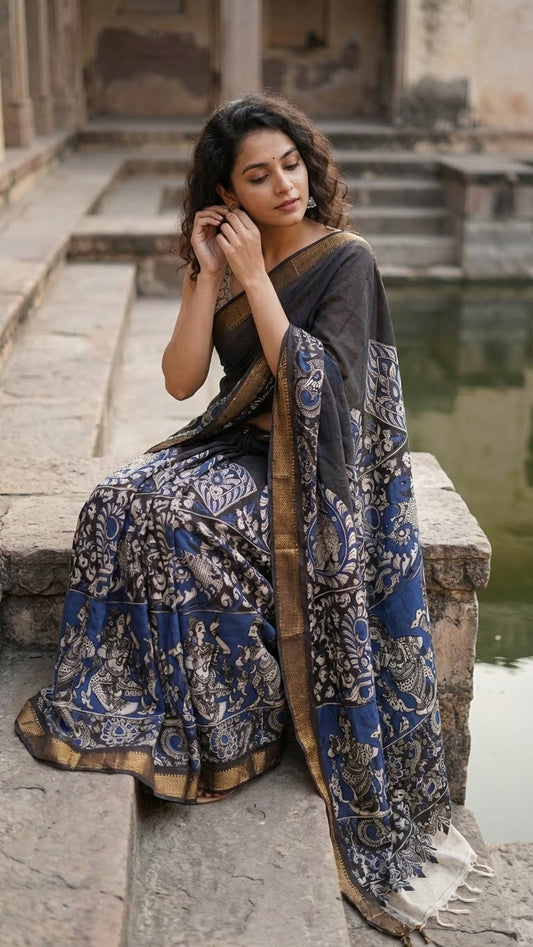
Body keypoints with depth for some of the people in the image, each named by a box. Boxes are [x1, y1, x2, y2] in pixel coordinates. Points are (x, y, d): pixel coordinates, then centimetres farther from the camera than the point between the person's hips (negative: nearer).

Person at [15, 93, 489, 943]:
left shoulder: (345, 261, -9)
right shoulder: (221, 258, 6)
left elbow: (307, 382, -20)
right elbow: (182, 380, -2)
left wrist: (254, 277, -18)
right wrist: (207, 277, -9)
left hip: (313, 466, -5)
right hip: (241, 445, 5)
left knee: (172, 518, -27)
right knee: (120, 505, -19)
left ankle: (226, 735, -11)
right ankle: (141, 715, -9)